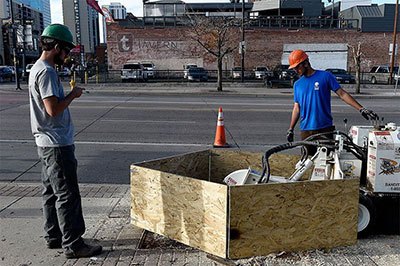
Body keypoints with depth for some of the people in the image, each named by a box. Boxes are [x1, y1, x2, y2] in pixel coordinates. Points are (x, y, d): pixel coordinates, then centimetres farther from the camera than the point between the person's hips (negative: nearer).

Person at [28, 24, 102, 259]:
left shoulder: (39, 69, 15)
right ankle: (73, 245, 2)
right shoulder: (46, 72, -17)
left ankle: (54, 236, 27)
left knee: (52, 193, 16)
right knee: (68, 195, -5)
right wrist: (73, 95, -11)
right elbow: (53, 109, -23)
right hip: (57, 145, -11)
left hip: (49, 144, 11)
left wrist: (68, 94, 8)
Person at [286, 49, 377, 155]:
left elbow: (342, 94, -2)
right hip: (306, 130, 3)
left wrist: (361, 109, -9)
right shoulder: (297, 84, 11)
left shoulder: (325, 76, -1)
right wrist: (291, 129, 10)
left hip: (325, 128, -3)